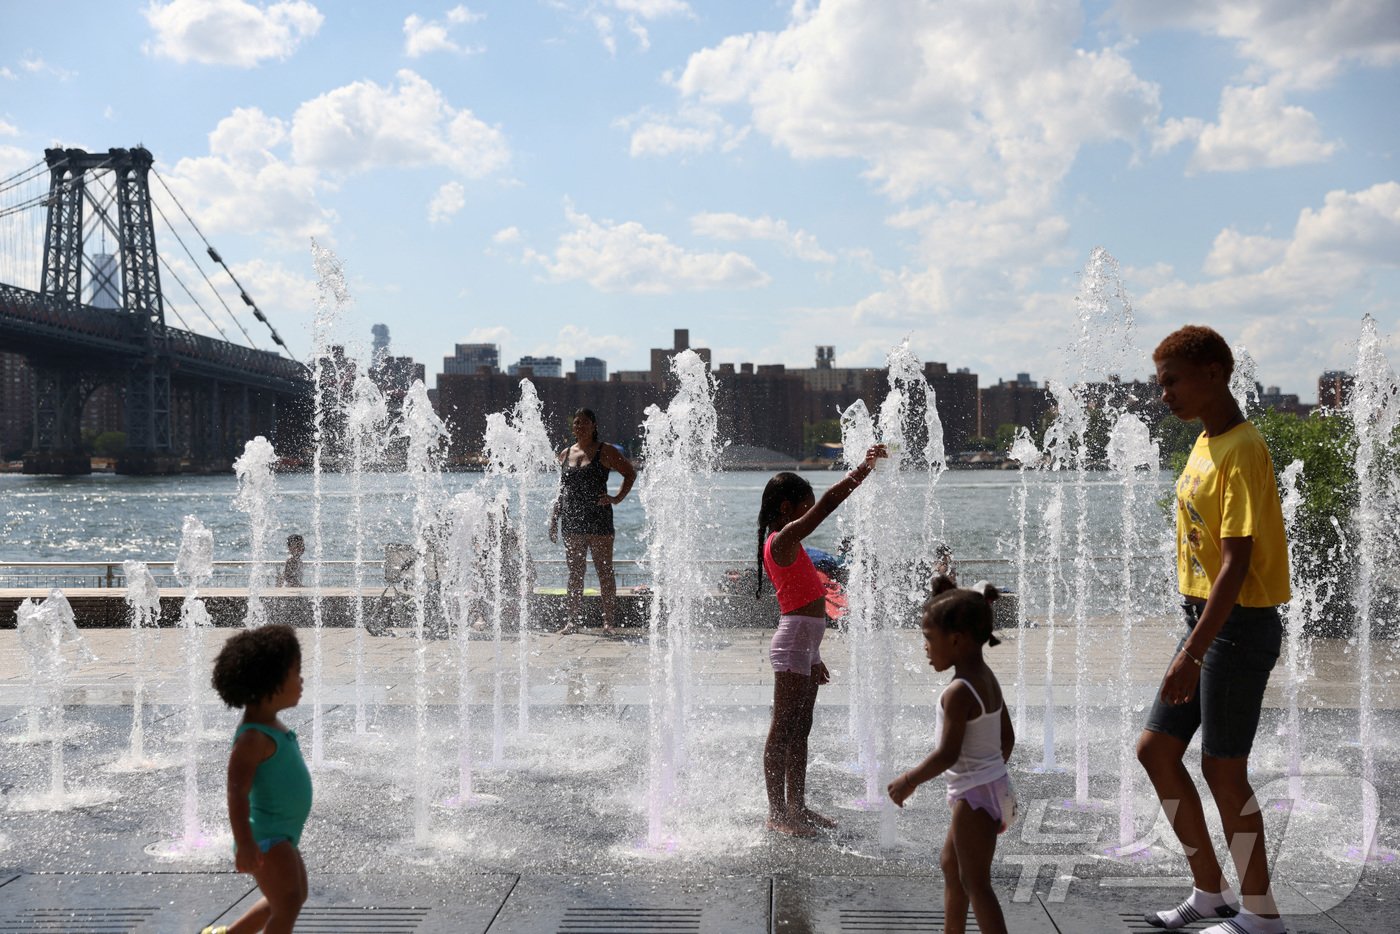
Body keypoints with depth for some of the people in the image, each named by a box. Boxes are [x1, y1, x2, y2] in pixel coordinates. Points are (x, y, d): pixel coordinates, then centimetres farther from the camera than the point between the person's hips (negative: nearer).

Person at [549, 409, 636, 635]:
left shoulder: (605, 452, -2)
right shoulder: (565, 454, 12)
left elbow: (631, 473, 2)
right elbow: (561, 490, 17)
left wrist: (617, 499, -7)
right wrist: (554, 519, 12)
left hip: (599, 520, -4)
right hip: (572, 521, 5)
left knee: (604, 571, -1)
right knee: (575, 573, 8)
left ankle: (608, 621, 3)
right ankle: (572, 621, 13)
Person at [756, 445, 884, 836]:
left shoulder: (785, 543, 17)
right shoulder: (784, 539, -14)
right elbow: (829, 502, -21)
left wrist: (813, 656, 23)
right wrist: (866, 466, -15)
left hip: (803, 642, 10)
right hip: (794, 643, -10)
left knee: (800, 729, 15)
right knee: (782, 730, -3)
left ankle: (796, 806, 23)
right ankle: (777, 812, 3)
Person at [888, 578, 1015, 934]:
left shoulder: (958, 692, -23)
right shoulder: (989, 679, 4)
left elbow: (948, 754, -24)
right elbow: (1007, 738, 12)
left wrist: (908, 781, -12)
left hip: (975, 795, -10)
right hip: (994, 783, 10)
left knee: (976, 883, -2)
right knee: (950, 864, 23)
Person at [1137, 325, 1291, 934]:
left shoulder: (1242, 450, -18)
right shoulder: (1205, 444, 11)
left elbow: (1236, 562, -23)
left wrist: (1192, 652, -26)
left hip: (1239, 626, -9)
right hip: (1204, 618, 10)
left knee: (1222, 768, -1)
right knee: (1155, 749, 12)